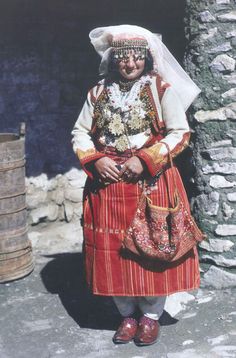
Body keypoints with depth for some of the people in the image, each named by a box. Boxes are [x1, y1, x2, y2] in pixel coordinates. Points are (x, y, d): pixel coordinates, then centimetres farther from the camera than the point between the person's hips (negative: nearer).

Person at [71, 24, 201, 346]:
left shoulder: (162, 89, -2)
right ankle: (127, 313, 23)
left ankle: (151, 315, 20)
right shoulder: (98, 93, 8)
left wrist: (145, 160, -15)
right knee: (113, 249, 5)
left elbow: (180, 133, -6)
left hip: (150, 182, -3)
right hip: (108, 183, 3)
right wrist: (95, 160, -7)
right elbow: (80, 133, 11)